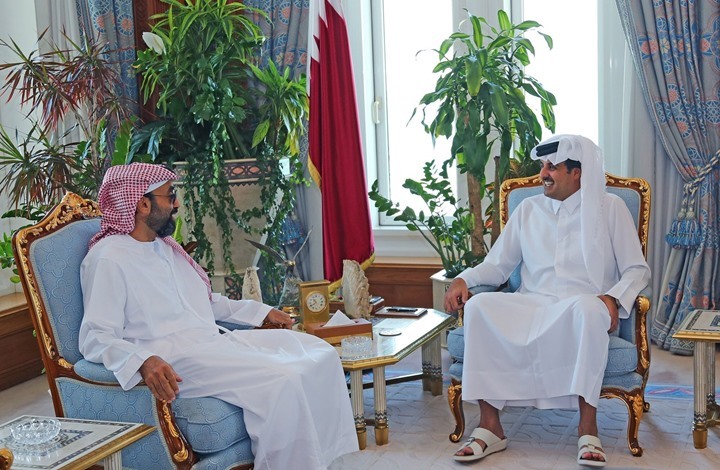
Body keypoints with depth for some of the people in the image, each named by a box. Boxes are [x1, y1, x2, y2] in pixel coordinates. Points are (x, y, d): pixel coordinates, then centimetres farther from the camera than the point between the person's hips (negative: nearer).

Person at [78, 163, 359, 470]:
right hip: (174, 362, -9)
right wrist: (143, 362, -35)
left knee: (320, 353, -2)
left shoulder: (164, 246, 20)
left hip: (213, 342, 9)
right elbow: (96, 338, -17)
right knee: (282, 380, -28)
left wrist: (262, 311, 26)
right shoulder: (108, 258, -9)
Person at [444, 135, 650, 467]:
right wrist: (463, 279, -4)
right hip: (531, 306, 3)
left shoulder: (610, 208, 9)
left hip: (582, 307, -3)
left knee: (588, 308, -40)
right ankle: (490, 426, -27)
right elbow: (497, 265, 16)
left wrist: (614, 297, -16)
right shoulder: (528, 210, 17)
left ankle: (587, 426, -32)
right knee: (479, 307, -28)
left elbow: (637, 269, 5)